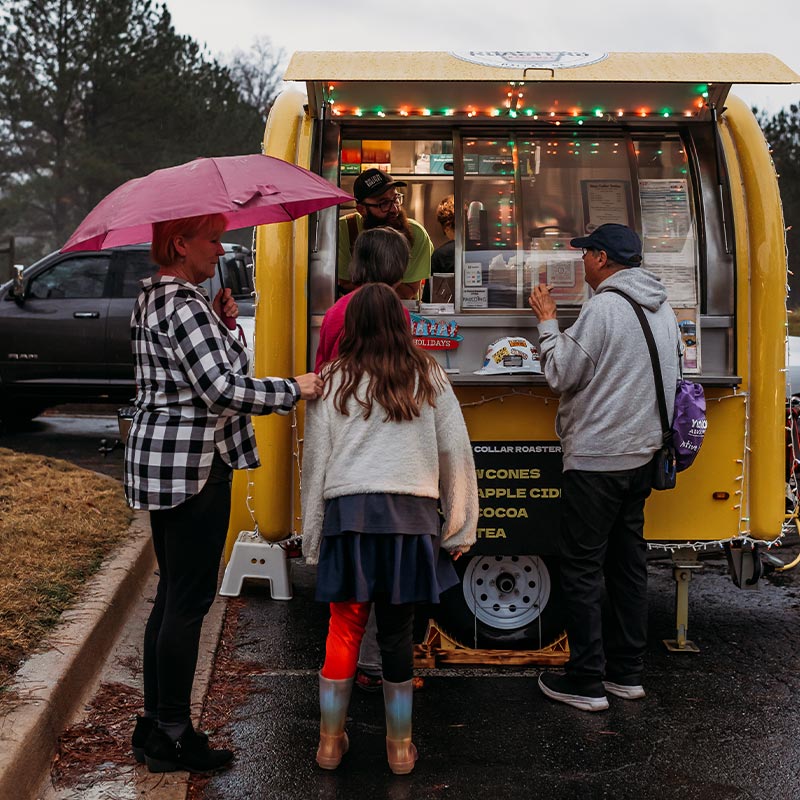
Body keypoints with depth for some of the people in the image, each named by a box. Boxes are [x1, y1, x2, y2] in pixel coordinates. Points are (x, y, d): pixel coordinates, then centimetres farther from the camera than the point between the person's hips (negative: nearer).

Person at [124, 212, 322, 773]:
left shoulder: (152, 300, 14)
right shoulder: (184, 304, -18)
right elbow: (223, 389, -24)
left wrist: (217, 322, 11)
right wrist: (293, 390, -13)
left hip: (158, 462, 10)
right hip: (192, 464, -10)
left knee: (171, 596, 16)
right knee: (189, 602, -2)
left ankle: (154, 727, 24)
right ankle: (172, 737, 7)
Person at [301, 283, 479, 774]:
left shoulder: (333, 381, 5)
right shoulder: (428, 377, 5)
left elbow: (316, 459, 5)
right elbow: (456, 452, 6)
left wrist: (313, 534, 12)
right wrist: (459, 528, 13)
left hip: (348, 513, 0)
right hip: (409, 515, 0)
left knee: (344, 628, 11)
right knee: (398, 632, 9)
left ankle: (331, 741, 21)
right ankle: (400, 747, 20)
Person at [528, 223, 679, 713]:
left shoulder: (604, 308, -16)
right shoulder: (662, 309, 11)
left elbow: (561, 374, -12)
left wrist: (548, 321, 0)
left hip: (597, 458, -8)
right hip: (641, 454, 9)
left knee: (582, 567, -1)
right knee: (629, 562, 14)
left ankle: (586, 681, 3)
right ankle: (628, 672, 21)